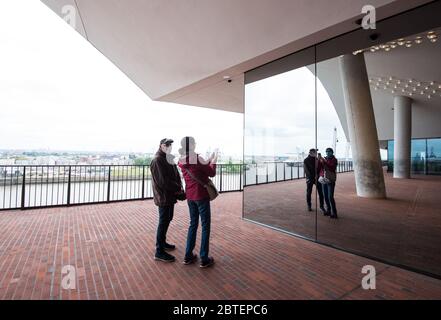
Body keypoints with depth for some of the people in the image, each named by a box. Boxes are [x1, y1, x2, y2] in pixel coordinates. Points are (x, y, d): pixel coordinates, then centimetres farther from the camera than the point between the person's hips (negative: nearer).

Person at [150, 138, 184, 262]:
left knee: (167, 219, 19)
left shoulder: (169, 158, 13)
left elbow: (176, 174, 12)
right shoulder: (157, 160, -17)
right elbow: (163, 181, -23)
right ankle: (159, 252, 9)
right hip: (163, 197, -9)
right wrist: (178, 188, -15)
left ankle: (162, 242, 35)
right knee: (163, 222, -2)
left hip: (170, 195, 9)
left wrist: (179, 187, -4)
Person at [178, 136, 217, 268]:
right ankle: (204, 259, 13)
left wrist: (209, 161, 15)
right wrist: (213, 162, 7)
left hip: (190, 196, 7)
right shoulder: (197, 158, -18)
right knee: (205, 226, 5)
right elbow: (212, 173, -8)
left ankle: (188, 256, 25)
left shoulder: (181, 161, 3)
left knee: (193, 224, 19)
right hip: (201, 195, -7)